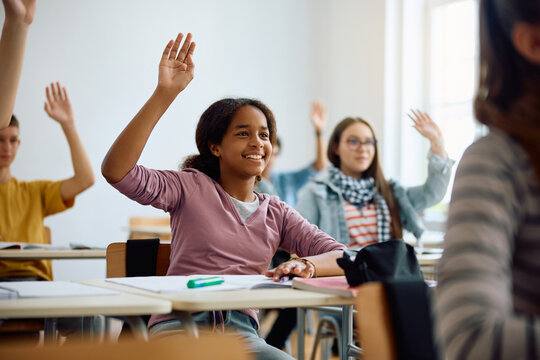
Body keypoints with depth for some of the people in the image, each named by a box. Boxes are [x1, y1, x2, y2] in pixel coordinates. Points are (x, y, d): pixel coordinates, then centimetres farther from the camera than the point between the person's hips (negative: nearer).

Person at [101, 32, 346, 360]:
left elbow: (343, 257, 8)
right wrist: (165, 94, -15)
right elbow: (117, 170, -9)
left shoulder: (277, 214, 19)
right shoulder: (192, 188, 9)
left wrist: (306, 265, -17)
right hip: (180, 324, -3)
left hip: (242, 330, 3)